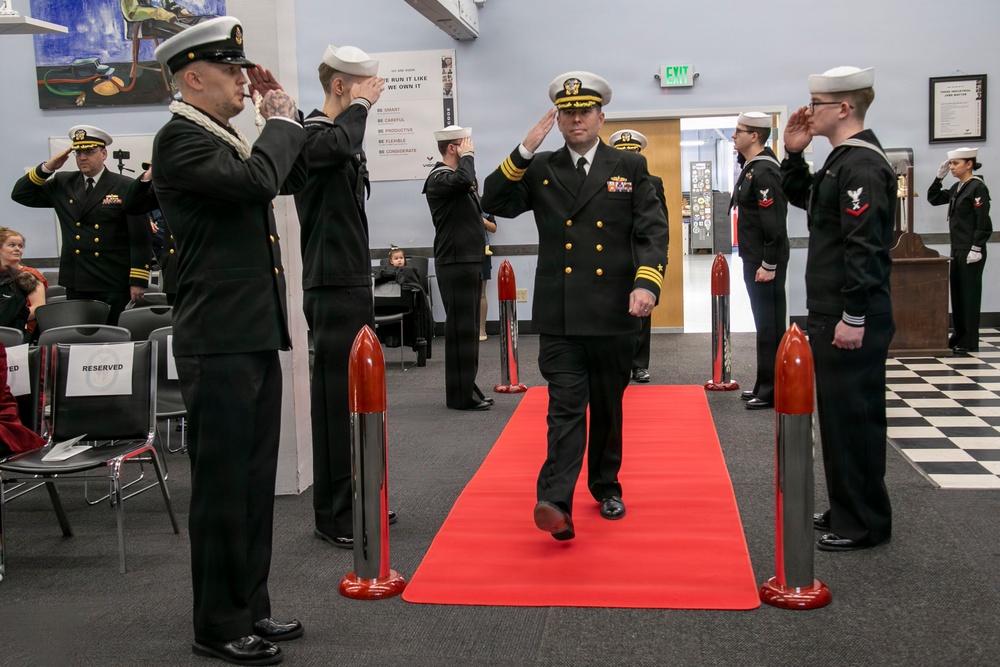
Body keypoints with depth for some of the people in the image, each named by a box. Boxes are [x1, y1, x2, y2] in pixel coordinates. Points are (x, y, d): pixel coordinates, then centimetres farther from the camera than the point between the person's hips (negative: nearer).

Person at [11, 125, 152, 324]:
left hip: (114, 285, -4)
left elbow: (141, 236, -6)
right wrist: (47, 168, 0)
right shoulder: (62, 184, 11)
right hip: (75, 284, 4)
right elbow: (20, 194, 13)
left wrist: (138, 280, -12)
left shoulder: (125, 187, -3)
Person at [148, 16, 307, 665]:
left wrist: (286, 113, 15)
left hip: (256, 338, 9)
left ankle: (250, 606, 27)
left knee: (256, 483, 14)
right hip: (218, 346, -9)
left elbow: (294, 175, 28)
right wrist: (282, 120, -8)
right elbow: (257, 179, -26)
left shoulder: (227, 139, 16)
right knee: (223, 487, 1)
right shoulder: (179, 139, -11)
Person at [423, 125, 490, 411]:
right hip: (455, 264, -10)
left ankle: (466, 388, 21)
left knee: (469, 328, 13)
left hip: (469, 262, 10)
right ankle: (460, 395, -2)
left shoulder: (457, 178, 17)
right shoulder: (438, 179, -12)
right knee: (461, 329, -7)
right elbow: (463, 180, -34)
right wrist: (467, 156, -16)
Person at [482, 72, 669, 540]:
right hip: (560, 315, -1)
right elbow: (495, 203, -3)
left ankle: (606, 487, 32)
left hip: (614, 314, 1)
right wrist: (525, 150, -11)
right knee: (565, 407, -9)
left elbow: (653, 231, 0)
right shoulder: (540, 170, 8)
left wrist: (647, 282, -16)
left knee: (608, 407, 14)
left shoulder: (630, 168, 6)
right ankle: (555, 502, -14)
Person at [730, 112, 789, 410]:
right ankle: (765, 386, 23)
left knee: (769, 324, -4)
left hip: (765, 262, -10)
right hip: (754, 259, 10)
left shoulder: (764, 172, -18)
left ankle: (772, 391, 3)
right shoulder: (752, 167, 13)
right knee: (765, 323, 14)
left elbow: (774, 223, -22)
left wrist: (769, 265, -21)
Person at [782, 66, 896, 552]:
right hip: (832, 313, 10)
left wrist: (854, 317, -23)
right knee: (840, 414, 17)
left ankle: (864, 525, 10)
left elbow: (865, 247, -23)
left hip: (853, 320, -10)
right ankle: (847, 509, 29)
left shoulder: (862, 165, -17)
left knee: (854, 417, -2)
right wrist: (793, 154, 13)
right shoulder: (843, 159, 14)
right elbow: (801, 198, 29)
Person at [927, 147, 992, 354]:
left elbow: (983, 222, -17)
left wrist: (976, 249, -20)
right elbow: (933, 199, 21)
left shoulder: (977, 187, -12)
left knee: (969, 294, -3)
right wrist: (939, 176, 9)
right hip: (957, 250, 9)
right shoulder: (957, 188, 13)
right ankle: (959, 337, 20)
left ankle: (969, 342, 2)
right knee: (957, 293, 12)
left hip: (971, 251, -9)